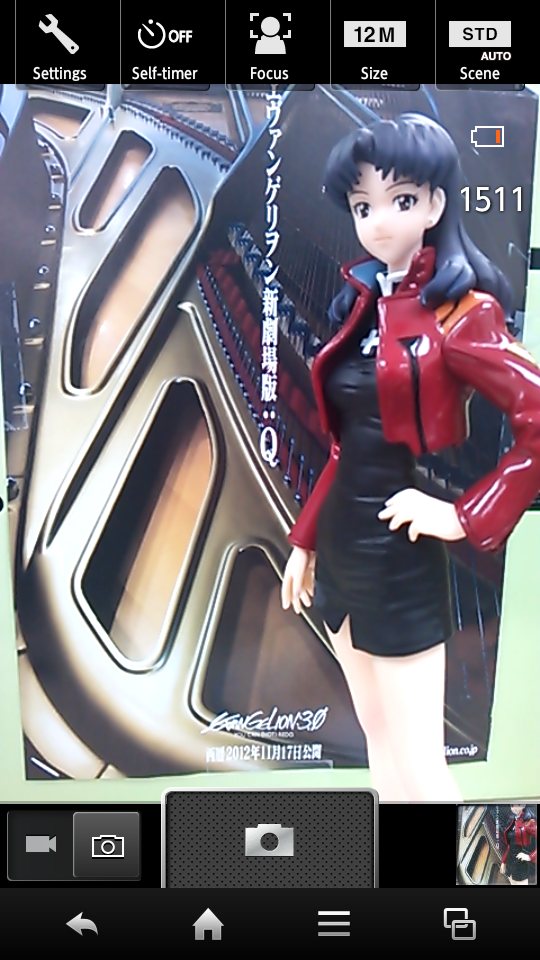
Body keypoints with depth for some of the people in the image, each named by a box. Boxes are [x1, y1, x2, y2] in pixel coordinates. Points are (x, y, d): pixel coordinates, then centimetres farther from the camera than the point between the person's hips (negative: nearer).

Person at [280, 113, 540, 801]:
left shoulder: (458, 312, -11)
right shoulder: (363, 304, 9)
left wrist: (466, 517, -18)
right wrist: (305, 539, 15)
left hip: (396, 548, -7)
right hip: (341, 538, 7)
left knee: (418, 765, 2)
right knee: (378, 738, 19)